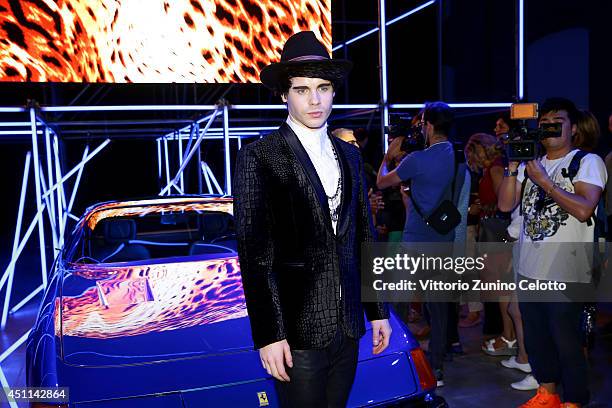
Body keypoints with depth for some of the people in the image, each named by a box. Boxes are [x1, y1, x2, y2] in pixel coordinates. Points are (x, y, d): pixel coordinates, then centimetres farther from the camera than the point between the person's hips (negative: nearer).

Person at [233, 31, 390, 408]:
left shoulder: (349, 155, 10)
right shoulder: (259, 157, -9)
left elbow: (364, 237, 13)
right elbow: (254, 253, -12)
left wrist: (378, 311, 12)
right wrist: (268, 335, -15)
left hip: (348, 325, 6)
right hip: (298, 330, -5)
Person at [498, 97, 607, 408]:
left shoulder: (588, 161, -4)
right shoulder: (530, 163, 13)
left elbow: (583, 210, -19)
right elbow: (505, 204, 5)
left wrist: (543, 181, -15)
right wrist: (513, 165, -4)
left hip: (565, 273, -6)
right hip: (529, 268, 6)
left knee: (567, 342, 1)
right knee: (535, 338, 18)